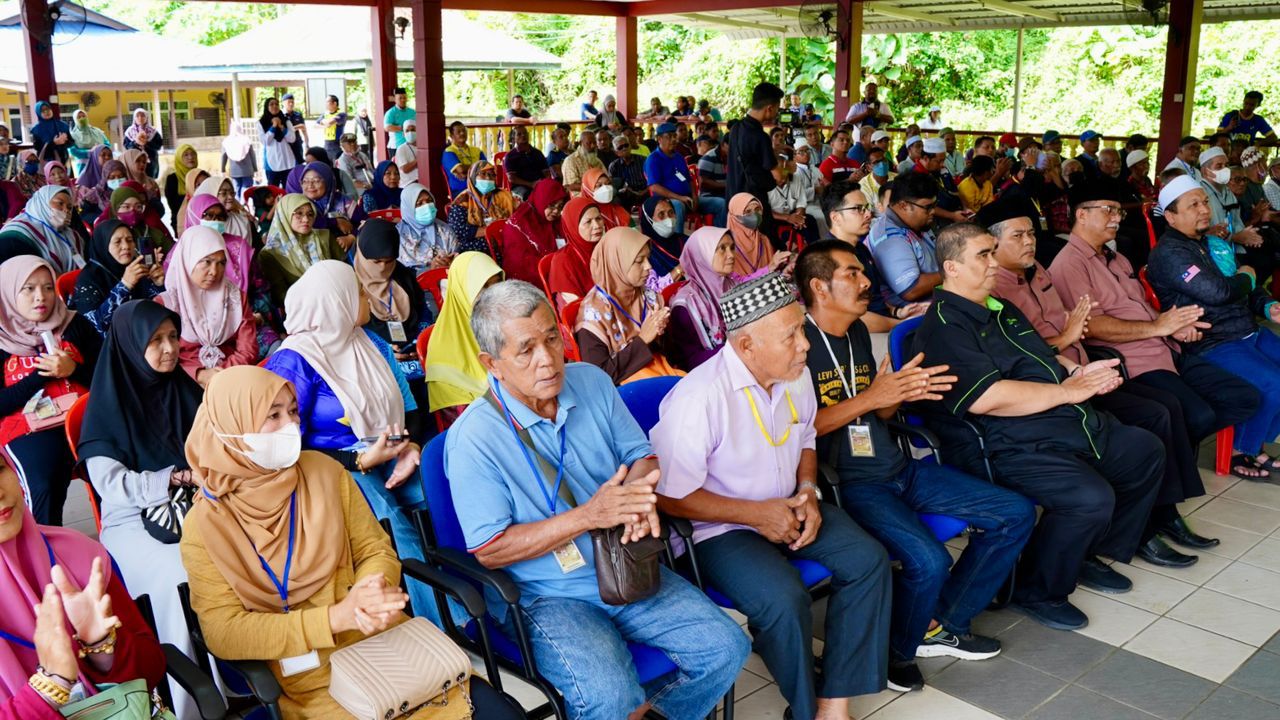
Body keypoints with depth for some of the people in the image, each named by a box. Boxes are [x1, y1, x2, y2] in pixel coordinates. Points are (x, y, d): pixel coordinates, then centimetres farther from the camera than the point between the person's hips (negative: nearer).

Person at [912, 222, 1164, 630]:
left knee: (1146, 451, 15)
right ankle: (1036, 593, -5)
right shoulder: (943, 328, -15)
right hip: (1009, 448, -11)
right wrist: (1068, 390, -17)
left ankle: (1094, 554, 27)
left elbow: (1045, 356, 30)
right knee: (1091, 497, -30)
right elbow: (986, 398, -26)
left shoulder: (1002, 310, 19)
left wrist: (1078, 371, 6)